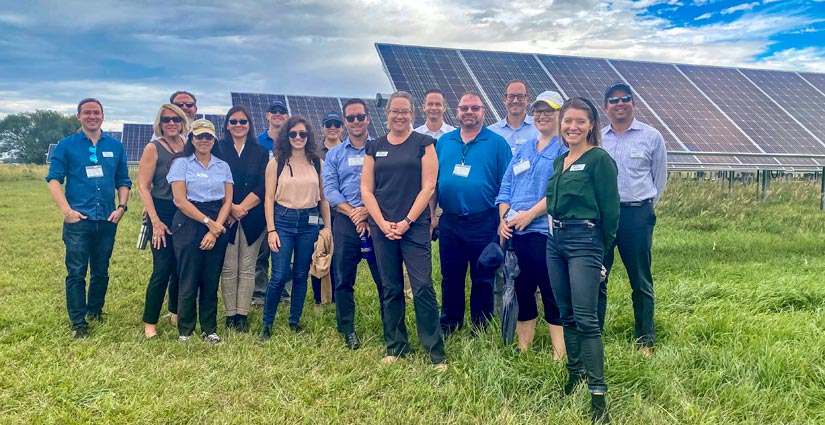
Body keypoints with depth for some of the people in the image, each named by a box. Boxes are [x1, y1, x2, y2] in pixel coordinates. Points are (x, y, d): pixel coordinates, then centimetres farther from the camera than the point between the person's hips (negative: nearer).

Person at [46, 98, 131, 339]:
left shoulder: (115, 146, 11)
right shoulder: (66, 145, 3)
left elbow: (123, 181, 14)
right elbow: (54, 179, -2)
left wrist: (122, 206, 0)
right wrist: (67, 210, -12)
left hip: (107, 220, 3)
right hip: (78, 220, -3)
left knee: (101, 272, 13)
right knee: (76, 273, -3)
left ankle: (95, 312, 30)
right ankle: (78, 323, 4)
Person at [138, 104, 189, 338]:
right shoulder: (153, 148, -5)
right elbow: (143, 186, -7)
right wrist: (155, 221, -13)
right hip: (163, 213, -4)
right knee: (163, 269, -4)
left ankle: (176, 312, 31)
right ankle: (150, 322, 11)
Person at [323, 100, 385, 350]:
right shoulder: (334, 154, 12)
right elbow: (329, 189, 2)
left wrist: (368, 210, -14)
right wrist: (353, 212, -11)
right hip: (345, 220, 2)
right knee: (343, 278, 6)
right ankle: (347, 331, 19)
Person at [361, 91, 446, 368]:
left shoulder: (423, 143, 3)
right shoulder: (375, 147, 11)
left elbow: (428, 187, -4)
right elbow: (366, 190, 7)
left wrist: (406, 221, -11)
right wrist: (382, 223, -6)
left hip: (415, 226, -3)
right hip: (382, 228, 3)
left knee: (423, 288, -6)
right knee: (390, 289, 9)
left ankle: (436, 352, 3)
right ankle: (395, 347, 22)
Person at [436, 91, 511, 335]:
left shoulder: (497, 143, -1)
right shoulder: (443, 142, 10)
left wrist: (503, 221, -8)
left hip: (483, 223, -3)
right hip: (449, 222, 3)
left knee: (483, 280, 7)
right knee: (450, 278, 12)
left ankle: (481, 331, 22)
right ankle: (448, 327, 27)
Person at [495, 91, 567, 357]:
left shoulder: (565, 148, -1)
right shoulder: (523, 149, 20)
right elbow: (505, 187, 15)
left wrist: (531, 214, -17)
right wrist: (503, 219, 1)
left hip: (544, 231, -6)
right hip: (514, 232, 6)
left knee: (552, 294, -2)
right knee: (521, 291, 12)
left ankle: (559, 355, 9)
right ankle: (522, 351, 24)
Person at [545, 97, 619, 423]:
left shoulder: (600, 159, -9)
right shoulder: (559, 161, 14)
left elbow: (610, 209, -8)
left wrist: (601, 248, -2)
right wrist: (557, 231, 15)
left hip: (584, 241, -7)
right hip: (555, 240, 8)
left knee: (586, 319, -9)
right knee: (566, 315, 14)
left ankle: (597, 393, -4)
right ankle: (574, 376, 28)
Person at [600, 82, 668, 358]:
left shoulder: (651, 136, 5)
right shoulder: (596, 138, 9)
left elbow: (659, 178, 11)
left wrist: (645, 207, 11)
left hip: (637, 214, -2)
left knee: (641, 281, 5)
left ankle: (645, 340, 16)